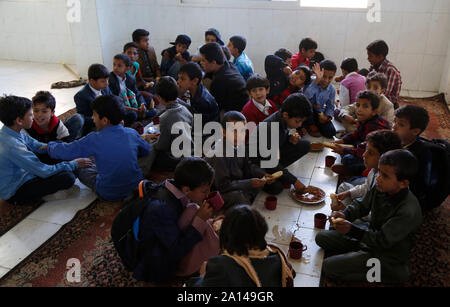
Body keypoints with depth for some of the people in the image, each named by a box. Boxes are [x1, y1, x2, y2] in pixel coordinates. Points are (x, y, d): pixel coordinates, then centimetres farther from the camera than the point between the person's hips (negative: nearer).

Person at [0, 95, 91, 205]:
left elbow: (37, 146, 9)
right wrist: (74, 164, -15)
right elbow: (44, 172, -26)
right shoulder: (12, 146, -32)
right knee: (68, 177, -26)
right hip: (14, 193, -10)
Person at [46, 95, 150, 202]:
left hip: (109, 195, -5)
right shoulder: (132, 133, -9)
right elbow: (147, 151, 9)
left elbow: (63, 151, -11)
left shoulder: (94, 139, -19)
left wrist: (50, 145, 10)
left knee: (80, 167, 19)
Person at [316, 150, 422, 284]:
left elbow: (383, 241, -27)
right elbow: (362, 206, 4)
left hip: (387, 254, -7)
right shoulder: (381, 187, -14)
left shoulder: (409, 212, -34)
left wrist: (352, 230, -35)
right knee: (321, 237, 5)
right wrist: (345, 214, -16)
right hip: (371, 232, 7)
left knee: (328, 266, -12)